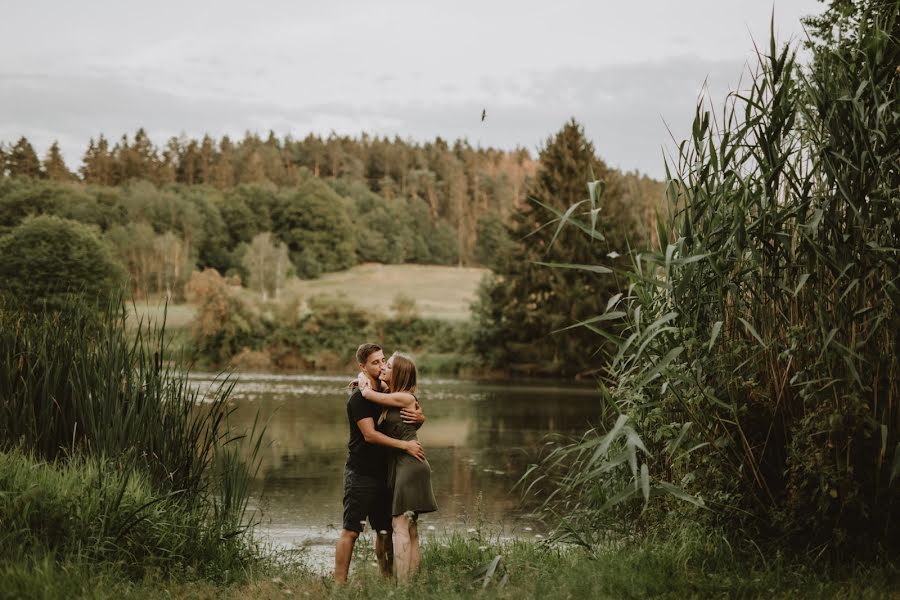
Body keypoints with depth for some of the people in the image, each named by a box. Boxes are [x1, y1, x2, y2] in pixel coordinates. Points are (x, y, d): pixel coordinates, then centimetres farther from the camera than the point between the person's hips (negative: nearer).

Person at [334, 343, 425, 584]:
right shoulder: (358, 398, -11)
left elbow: (419, 416, 17)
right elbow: (370, 434, -21)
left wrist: (418, 416, -8)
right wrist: (405, 445, -24)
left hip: (383, 473, 7)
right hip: (360, 474, -7)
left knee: (385, 530, 11)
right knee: (351, 530, -8)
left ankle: (388, 580, 20)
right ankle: (339, 582, -7)